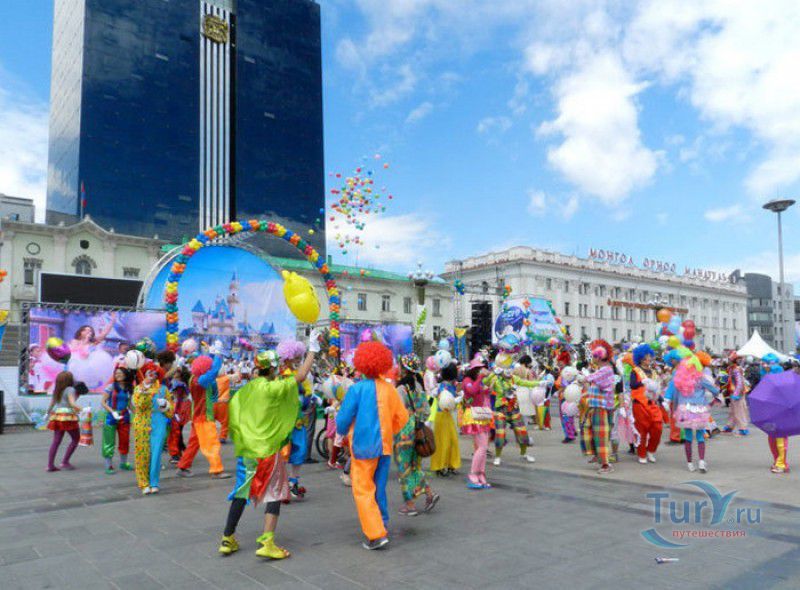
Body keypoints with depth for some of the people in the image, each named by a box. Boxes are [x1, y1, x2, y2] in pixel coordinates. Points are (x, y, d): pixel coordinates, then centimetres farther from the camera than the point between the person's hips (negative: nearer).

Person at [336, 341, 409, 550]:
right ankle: (381, 525, 25)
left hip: (363, 446, -5)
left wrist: (342, 431, 13)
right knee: (379, 488, 17)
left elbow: (343, 419, -8)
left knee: (363, 490, 2)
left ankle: (376, 534, -3)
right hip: (385, 445, 5)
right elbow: (402, 417, 5)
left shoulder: (357, 389, -13)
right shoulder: (389, 388, 1)